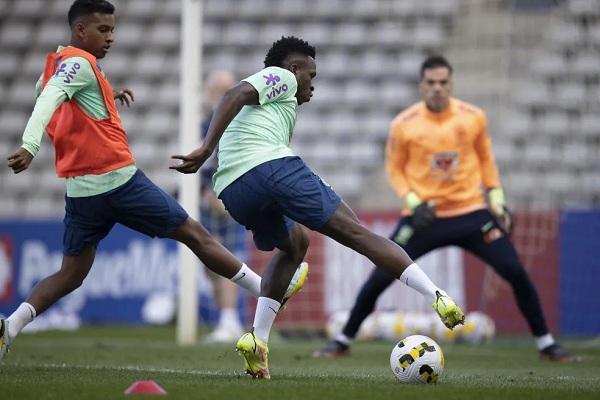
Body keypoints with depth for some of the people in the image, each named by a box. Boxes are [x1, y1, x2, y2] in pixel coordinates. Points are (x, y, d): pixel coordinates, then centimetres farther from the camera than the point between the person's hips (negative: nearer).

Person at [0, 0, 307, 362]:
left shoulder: (57, 63, 14)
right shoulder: (80, 63, -11)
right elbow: (48, 101, -27)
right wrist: (30, 147, -42)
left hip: (80, 190, 8)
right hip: (118, 180, -8)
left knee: (71, 275, 9)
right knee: (195, 235, 4)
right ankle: (267, 289, 13)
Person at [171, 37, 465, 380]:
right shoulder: (281, 77, 15)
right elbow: (236, 94, -5)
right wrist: (206, 149, -16)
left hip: (232, 190, 7)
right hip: (271, 167, -7)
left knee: (294, 243, 30)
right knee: (356, 232, -3)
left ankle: (258, 340, 12)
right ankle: (438, 297, -9)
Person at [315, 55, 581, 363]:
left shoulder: (474, 118, -4)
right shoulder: (404, 125, -8)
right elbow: (395, 168, 4)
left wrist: (497, 201, 5)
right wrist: (413, 202, -11)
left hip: (471, 213, 1)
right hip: (423, 216, -1)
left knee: (516, 273, -7)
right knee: (380, 278, -8)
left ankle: (546, 344, 8)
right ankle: (343, 340, 12)